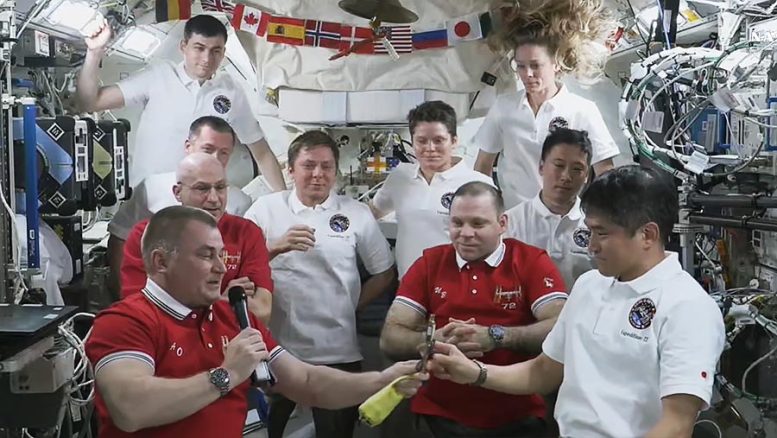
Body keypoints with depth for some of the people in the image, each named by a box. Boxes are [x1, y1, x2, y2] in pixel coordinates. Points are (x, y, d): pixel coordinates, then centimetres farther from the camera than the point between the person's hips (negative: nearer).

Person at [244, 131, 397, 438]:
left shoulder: (356, 213, 4)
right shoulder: (266, 208, 3)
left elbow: (385, 273, 11)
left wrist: (351, 306, 3)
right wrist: (276, 247, -16)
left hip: (337, 353, 0)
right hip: (275, 349, 0)